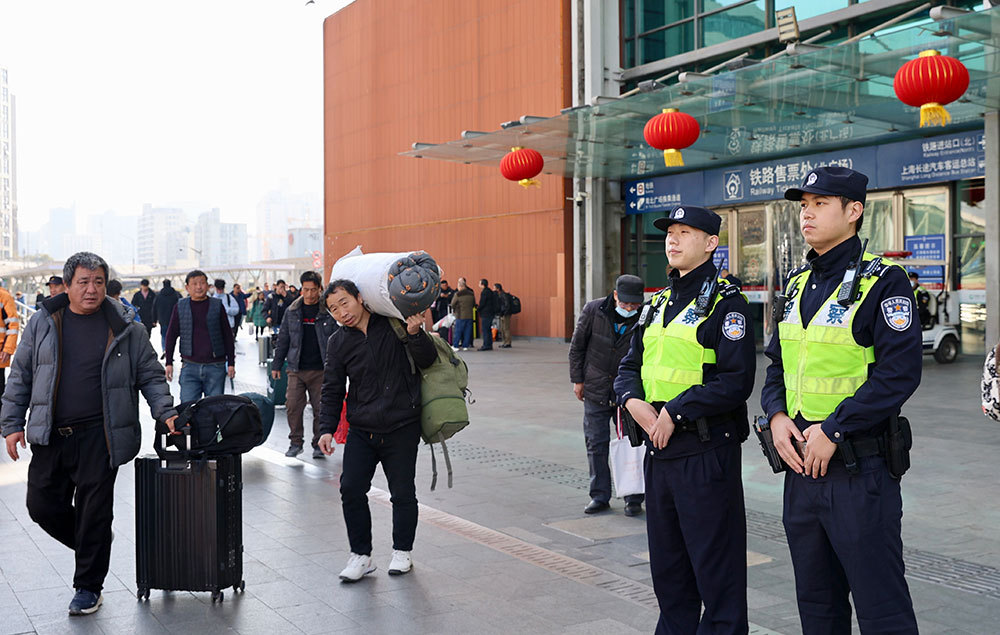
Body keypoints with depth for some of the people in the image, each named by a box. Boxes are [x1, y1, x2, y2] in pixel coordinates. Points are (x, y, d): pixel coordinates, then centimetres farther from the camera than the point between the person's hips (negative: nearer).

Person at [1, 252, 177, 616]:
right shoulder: (43, 324, 6)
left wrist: (166, 412, -7)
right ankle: (91, 547, 33)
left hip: (99, 436, -2)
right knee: (42, 505, 6)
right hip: (50, 436, 3)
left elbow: (150, 375, 6)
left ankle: (88, 586, 20)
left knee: (94, 512, 3)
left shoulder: (124, 328, 1)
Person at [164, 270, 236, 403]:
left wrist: (231, 363, 4)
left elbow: (228, 336, 7)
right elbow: (171, 336, 11)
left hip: (215, 367, 0)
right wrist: (169, 363, 6)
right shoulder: (180, 306, 7)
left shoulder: (217, 305, 5)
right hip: (190, 367, 0)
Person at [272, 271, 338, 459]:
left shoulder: (329, 312, -2)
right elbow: (283, 339, 12)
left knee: (320, 409, 3)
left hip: (320, 371, -2)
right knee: (293, 406, -1)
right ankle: (295, 442, 14)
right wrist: (276, 364, 11)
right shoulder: (292, 311, 7)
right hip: (296, 369, 2)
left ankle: (319, 444, 17)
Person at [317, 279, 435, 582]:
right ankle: (361, 555, 15)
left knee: (403, 493, 5)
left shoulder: (395, 324, -5)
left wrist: (415, 334, -22)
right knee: (351, 490, -2)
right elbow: (332, 390, 8)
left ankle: (402, 551, 26)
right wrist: (327, 428, -3)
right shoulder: (338, 343, 4)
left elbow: (428, 360, -4)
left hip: (402, 428, -3)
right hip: (361, 430, 3)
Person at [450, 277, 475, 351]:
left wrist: (454, 309, 17)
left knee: (457, 331, 2)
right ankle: (465, 345, 10)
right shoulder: (471, 294, 6)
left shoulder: (457, 294, -10)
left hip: (460, 315, -4)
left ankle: (455, 346, 4)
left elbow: (453, 304, -3)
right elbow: (474, 304, 15)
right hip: (469, 315, 4)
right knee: (467, 331, 8)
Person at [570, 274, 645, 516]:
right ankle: (600, 496, 19)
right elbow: (577, 346, 1)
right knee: (596, 444, 7)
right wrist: (577, 380, 2)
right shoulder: (593, 310, -11)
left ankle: (634, 498, 15)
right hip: (596, 390, 1)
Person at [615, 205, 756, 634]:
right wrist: (633, 400, -6)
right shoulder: (659, 304, 15)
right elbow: (630, 366, 15)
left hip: (706, 453, -8)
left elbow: (736, 381, -18)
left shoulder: (726, 304, -9)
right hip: (659, 451, 8)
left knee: (716, 567, 2)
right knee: (667, 565, 18)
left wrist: (674, 412, -18)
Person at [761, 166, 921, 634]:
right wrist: (777, 415, -2)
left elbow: (899, 373, -18)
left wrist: (833, 430, -20)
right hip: (801, 461, 7)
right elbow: (777, 363, 17)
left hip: (859, 468, -7)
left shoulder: (883, 282, -10)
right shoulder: (798, 284, 13)